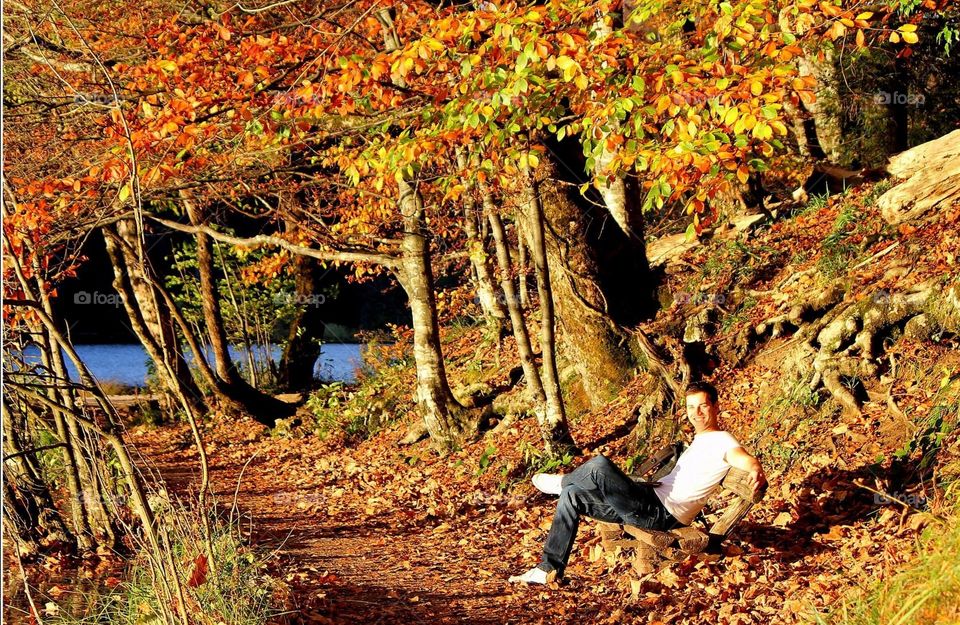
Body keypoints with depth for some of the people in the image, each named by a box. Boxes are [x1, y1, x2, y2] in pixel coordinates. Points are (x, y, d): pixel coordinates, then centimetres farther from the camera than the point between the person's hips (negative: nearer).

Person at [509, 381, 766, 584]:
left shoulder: (721, 441, -7)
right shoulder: (700, 440, 24)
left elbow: (745, 458, -29)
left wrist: (756, 471, -50)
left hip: (661, 513, -10)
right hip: (651, 498, 10)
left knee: (600, 465, -26)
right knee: (572, 495, 7)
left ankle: (559, 482, 9)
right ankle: (549, 569, 6)